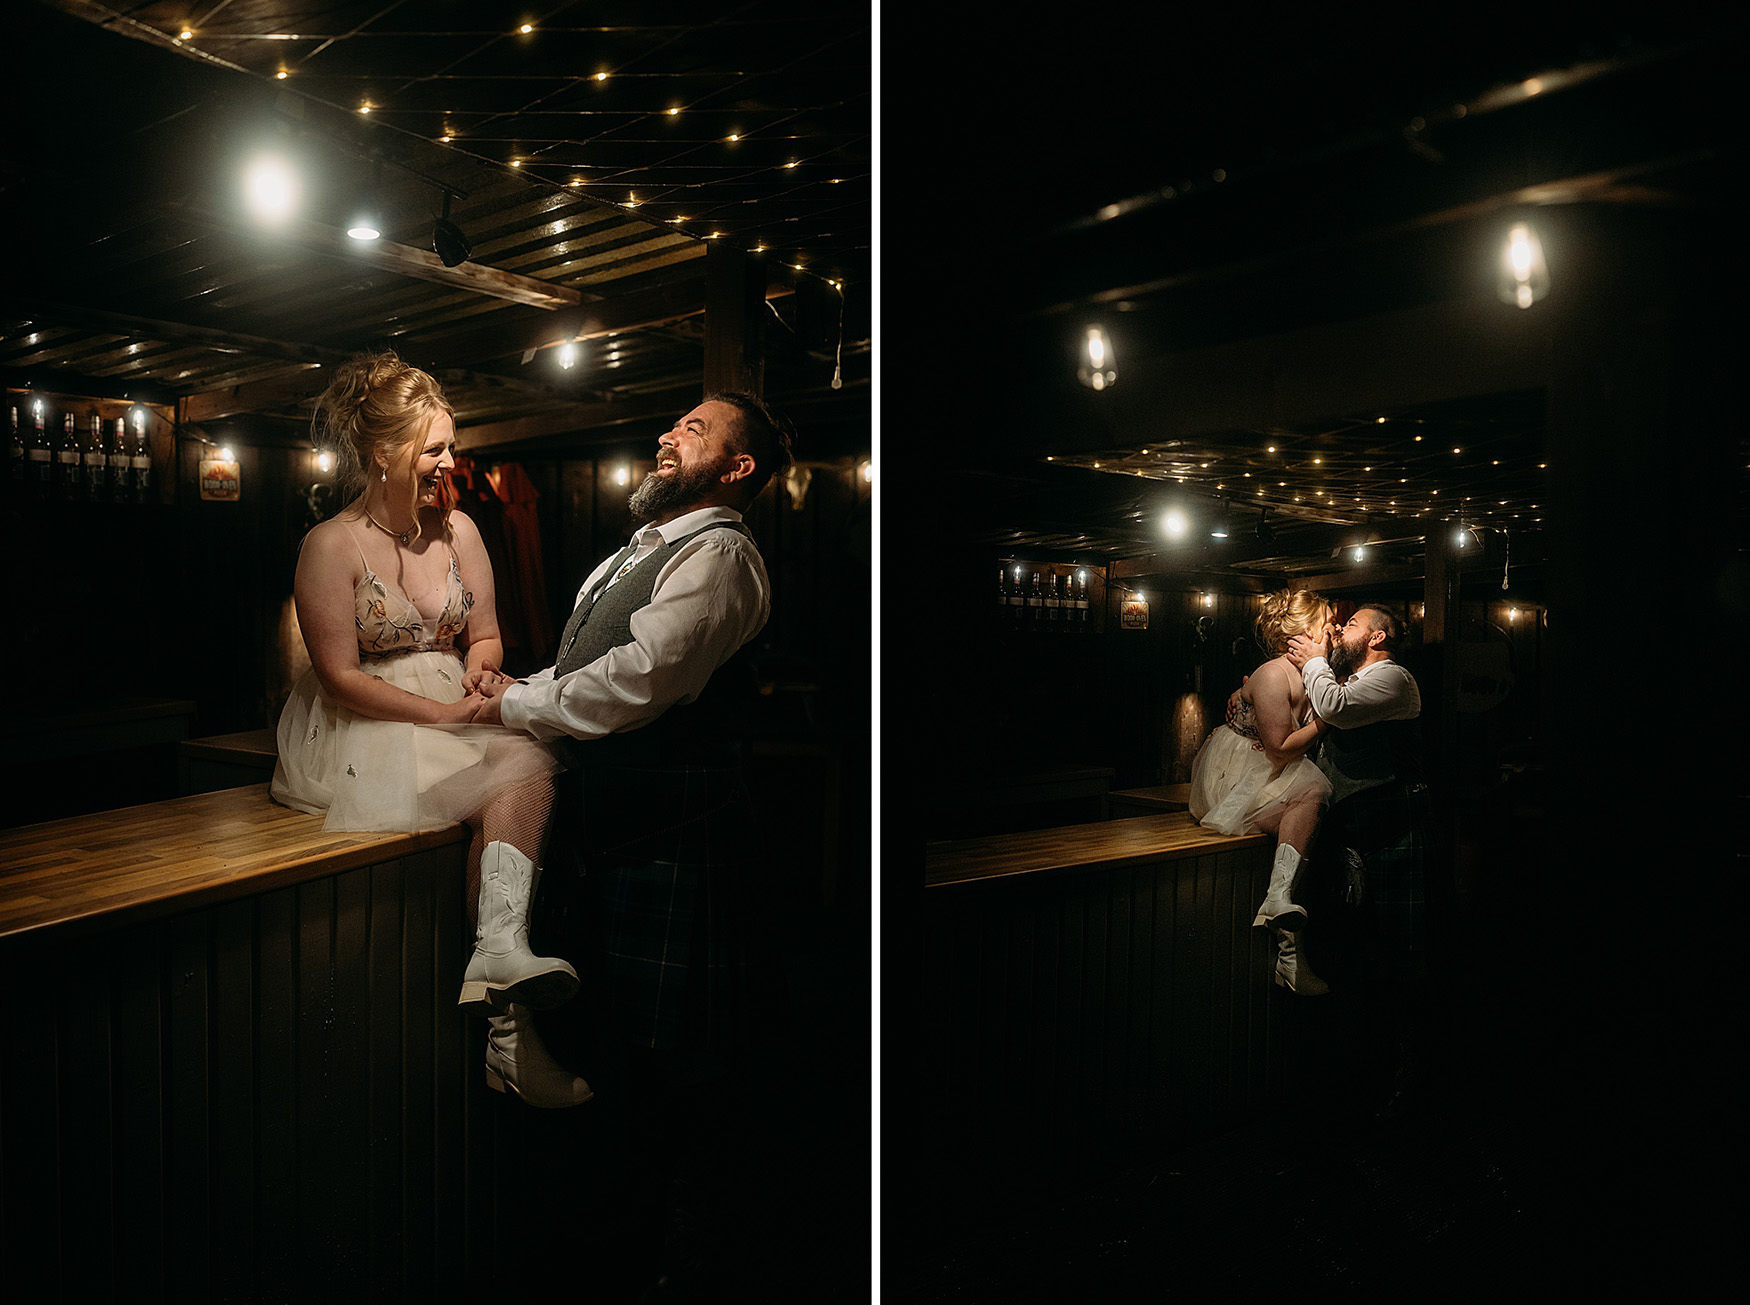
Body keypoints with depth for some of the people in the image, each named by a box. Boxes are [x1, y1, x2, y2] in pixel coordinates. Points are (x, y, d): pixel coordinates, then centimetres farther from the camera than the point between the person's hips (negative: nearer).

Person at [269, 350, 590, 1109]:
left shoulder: (457, 530, 10)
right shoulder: (332, 545, -7)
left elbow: (486, 636, 16)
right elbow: (340, 678, -12)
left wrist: (479, 673, -8)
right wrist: (442, 714, -20)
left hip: (452, 711, 5)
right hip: (361, 729, -5)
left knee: (532, 763, -29)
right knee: (512, 775, -29)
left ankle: (500, 957, -43)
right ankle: (506, 1019, -31)